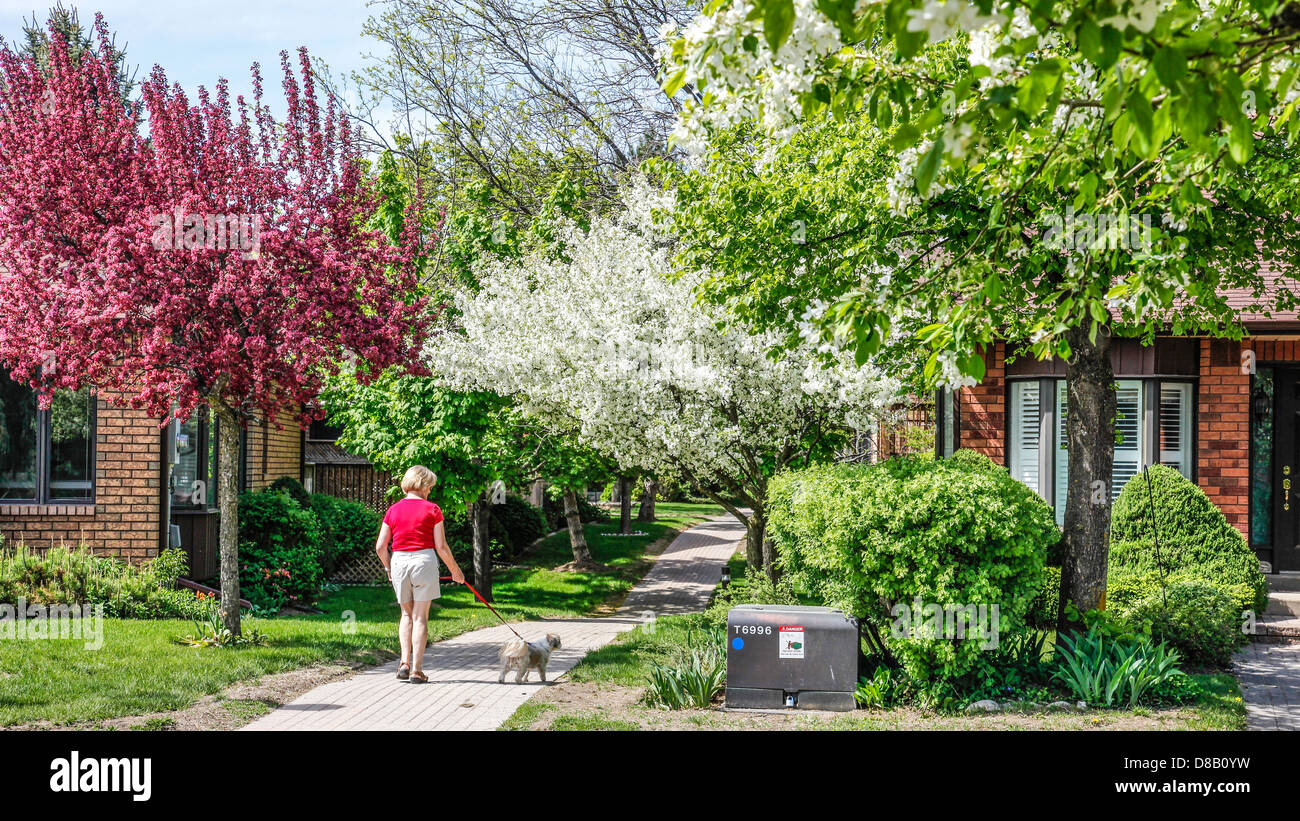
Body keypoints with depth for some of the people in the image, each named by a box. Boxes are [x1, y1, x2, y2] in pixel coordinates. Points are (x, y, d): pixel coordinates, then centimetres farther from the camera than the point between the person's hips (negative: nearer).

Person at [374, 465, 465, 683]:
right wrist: (455, 571, 8)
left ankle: (404, 662, 6)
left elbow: (380, 546, 4)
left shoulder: (393, 510, 6)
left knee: (407, 614, 19)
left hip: (399, 561, 3)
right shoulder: (432, 510, -3)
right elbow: (441, 547, -4)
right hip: (424, 560, -3)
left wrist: (389, 568, 21)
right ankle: (416, 670, 3)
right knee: (420, 617, 3)